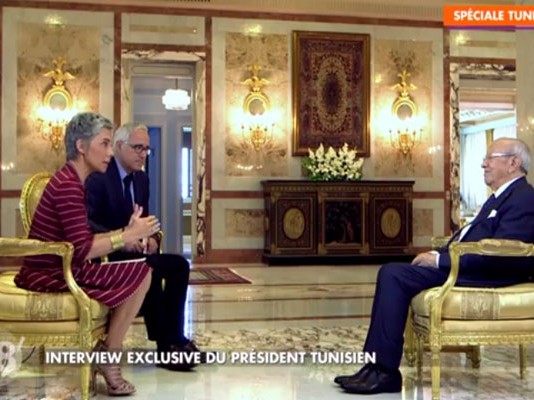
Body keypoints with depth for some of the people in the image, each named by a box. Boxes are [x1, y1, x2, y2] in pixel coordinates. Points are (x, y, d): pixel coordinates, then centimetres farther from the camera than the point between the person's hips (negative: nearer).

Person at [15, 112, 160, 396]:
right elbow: (82, 250, -24)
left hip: (57, 270, 10)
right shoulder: (68, 185, -18)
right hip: (50, 276, -10)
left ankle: (103, 351, 13)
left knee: (136, 274, 11)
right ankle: (108, 359, 2)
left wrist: (126, 233, 1)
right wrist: (128, 235, -16)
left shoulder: (71, 181, 13)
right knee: (142, 273, -11)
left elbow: (82, 239, 10)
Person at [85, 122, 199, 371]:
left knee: (179, 265, -10)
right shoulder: (98, 177, -14)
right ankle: (165, 345, -25)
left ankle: (175, 337, -11)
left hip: (132, 251, 9)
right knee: (149, 266, -32)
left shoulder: (141, 178, 12)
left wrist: (149, 238, -7)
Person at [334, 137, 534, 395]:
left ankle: (385, 372, -16)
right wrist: (438, 254, 3)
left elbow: (496, 254, -22)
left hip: (487, 276, -10)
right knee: (391, 272, -1)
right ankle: (376, 367, -3)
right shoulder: (503, 196, 23)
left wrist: (441, 260, -17)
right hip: (462, 265, 10)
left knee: (395, 276, -20)